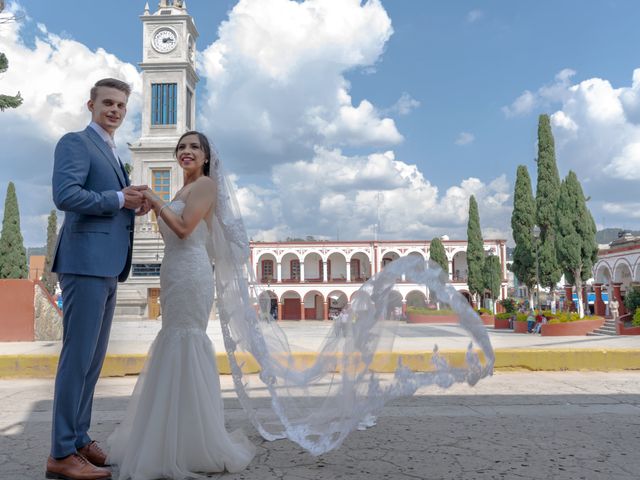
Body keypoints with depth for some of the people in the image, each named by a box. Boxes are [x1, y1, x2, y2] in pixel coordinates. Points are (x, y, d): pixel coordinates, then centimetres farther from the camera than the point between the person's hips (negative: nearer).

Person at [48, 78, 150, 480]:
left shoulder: (113, 154, 24)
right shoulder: (75, 143, -4)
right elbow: (66, 195, -18)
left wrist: (134, 205, 7)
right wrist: (119, 199, -11)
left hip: (107, 267, 9)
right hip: (86, 263, -9)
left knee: (93, 358, 12)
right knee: (78, 355, -6)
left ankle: (80, 439, 23)